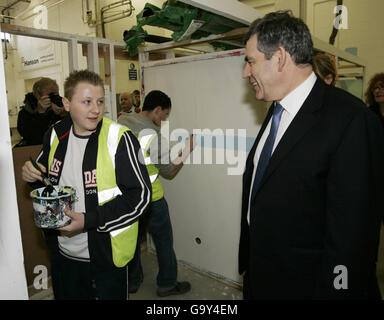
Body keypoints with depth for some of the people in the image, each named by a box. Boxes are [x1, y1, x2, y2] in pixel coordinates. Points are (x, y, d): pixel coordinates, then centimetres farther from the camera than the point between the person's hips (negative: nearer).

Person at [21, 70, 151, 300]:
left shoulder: (119, 138, -20)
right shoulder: (55, 135, -2)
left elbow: (141, 195, -21)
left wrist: (89, 221, -26)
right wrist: (33, 175, -7)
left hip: (106, 254, -5)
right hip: (63, 251, 6)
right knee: (66, 295, 27)